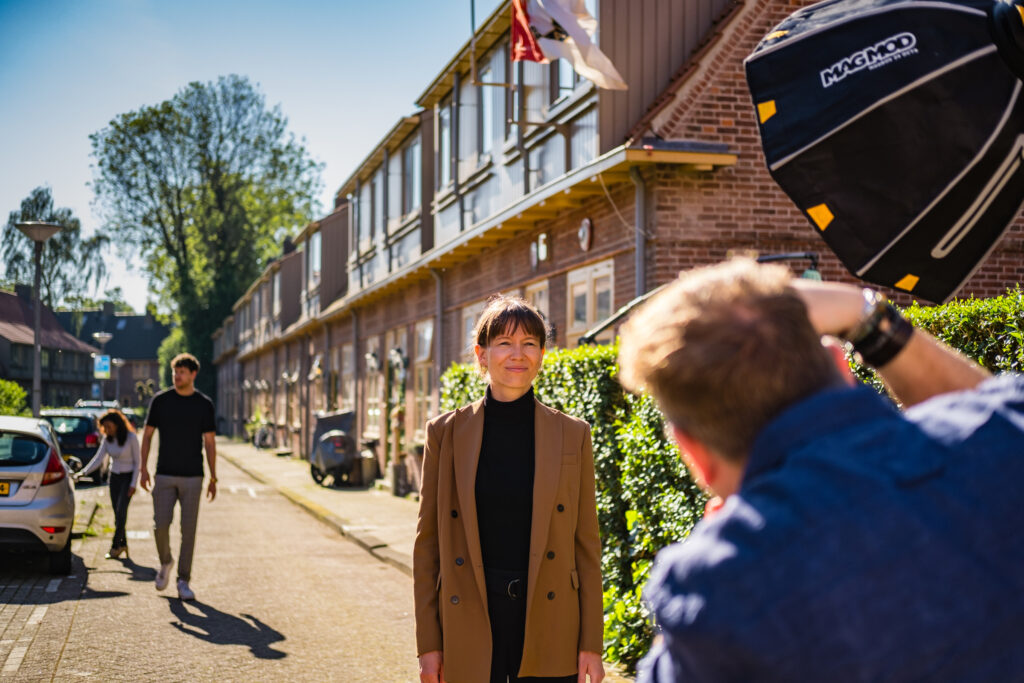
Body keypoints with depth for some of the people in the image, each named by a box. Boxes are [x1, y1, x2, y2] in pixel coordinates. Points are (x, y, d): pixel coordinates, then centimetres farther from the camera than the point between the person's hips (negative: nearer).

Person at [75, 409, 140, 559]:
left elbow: (137, 462, -10)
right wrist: (83, 473, -13)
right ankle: (123, 544, 16)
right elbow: (98, 459, 1)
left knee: (121, 511, -13)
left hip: (128, 477, -5)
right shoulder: (107, 439, 1)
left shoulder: (131, 438, -14)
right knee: (117, 513, 5)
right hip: (114, 477, 5)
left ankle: (115, 546, -10)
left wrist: (133, 484, -14)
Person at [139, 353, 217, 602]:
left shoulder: (204, 404, 3)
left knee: (188, 529, -1)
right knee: (160, 524, -8)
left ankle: (183, 581, 8)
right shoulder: (160, 400, 2)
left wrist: (213, 478, 3)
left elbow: (209, 443, 6)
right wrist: (144, 469, -1)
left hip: (192, 477, 0)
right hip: (164, 475, 0)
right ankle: (165, 562, 21)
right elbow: (147, 435, 7)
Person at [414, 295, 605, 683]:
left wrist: (591, 644, 1)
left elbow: (587, 545, 4)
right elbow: (427, 543, 4)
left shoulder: (572, 435, 2)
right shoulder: (446, 432, 1)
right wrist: (428, 644, 1)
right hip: (469, 638, 0)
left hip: (548, 639, 0)